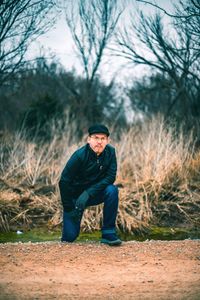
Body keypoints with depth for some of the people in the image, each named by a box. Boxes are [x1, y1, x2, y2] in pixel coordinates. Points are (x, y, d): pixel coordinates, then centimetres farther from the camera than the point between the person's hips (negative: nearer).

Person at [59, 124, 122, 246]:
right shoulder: (80, 155, -23)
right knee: (69, 236, -12)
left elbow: (111, 176, -17)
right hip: (75, 195, -3)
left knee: (112, 190, -30)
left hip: (95, 194, 3)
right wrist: (69, 209, -18)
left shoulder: (110, 152, -13)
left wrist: (89, 193, -28)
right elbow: (64, 182, -20)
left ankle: (108, 233, -21)